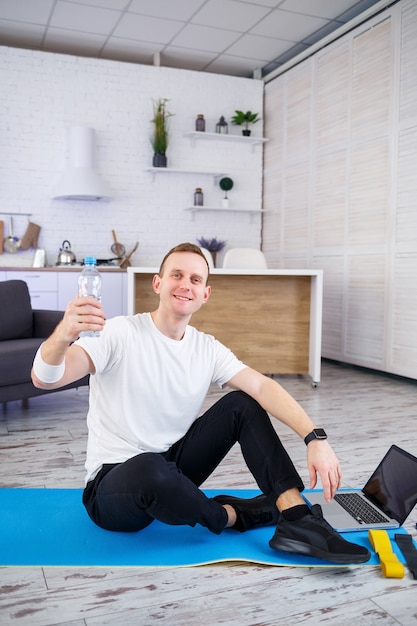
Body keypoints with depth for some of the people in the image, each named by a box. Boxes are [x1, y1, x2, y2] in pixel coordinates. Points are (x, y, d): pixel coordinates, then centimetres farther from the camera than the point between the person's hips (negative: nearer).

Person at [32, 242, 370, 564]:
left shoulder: (208, 349, -1)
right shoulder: (119, 334, -17)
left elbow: (263, 386, -14)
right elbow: (44, 379, -30)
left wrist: (316, 438, -29)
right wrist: (63, 335, -53)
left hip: (172, 468, 6)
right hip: (112, 484, -5)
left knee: (244, 403, -7)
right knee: (149, 468, -41)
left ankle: (297, 520, -18)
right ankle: (231, 515, -9)